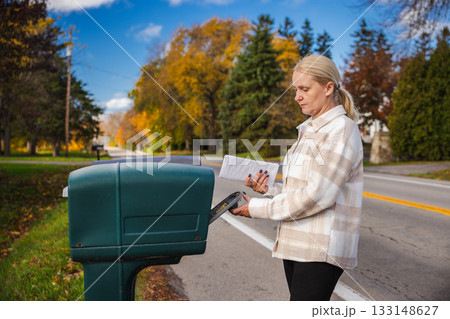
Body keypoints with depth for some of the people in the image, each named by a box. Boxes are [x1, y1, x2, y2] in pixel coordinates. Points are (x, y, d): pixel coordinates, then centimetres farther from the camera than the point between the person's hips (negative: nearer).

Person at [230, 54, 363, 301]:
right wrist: (269, 188, 1)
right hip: (296, 243, 8)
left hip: (321, 249, -8)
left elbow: (317, 196, -19)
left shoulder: (341, 130, -11)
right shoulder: (309, 130, 16)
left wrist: (257, 208, -13)